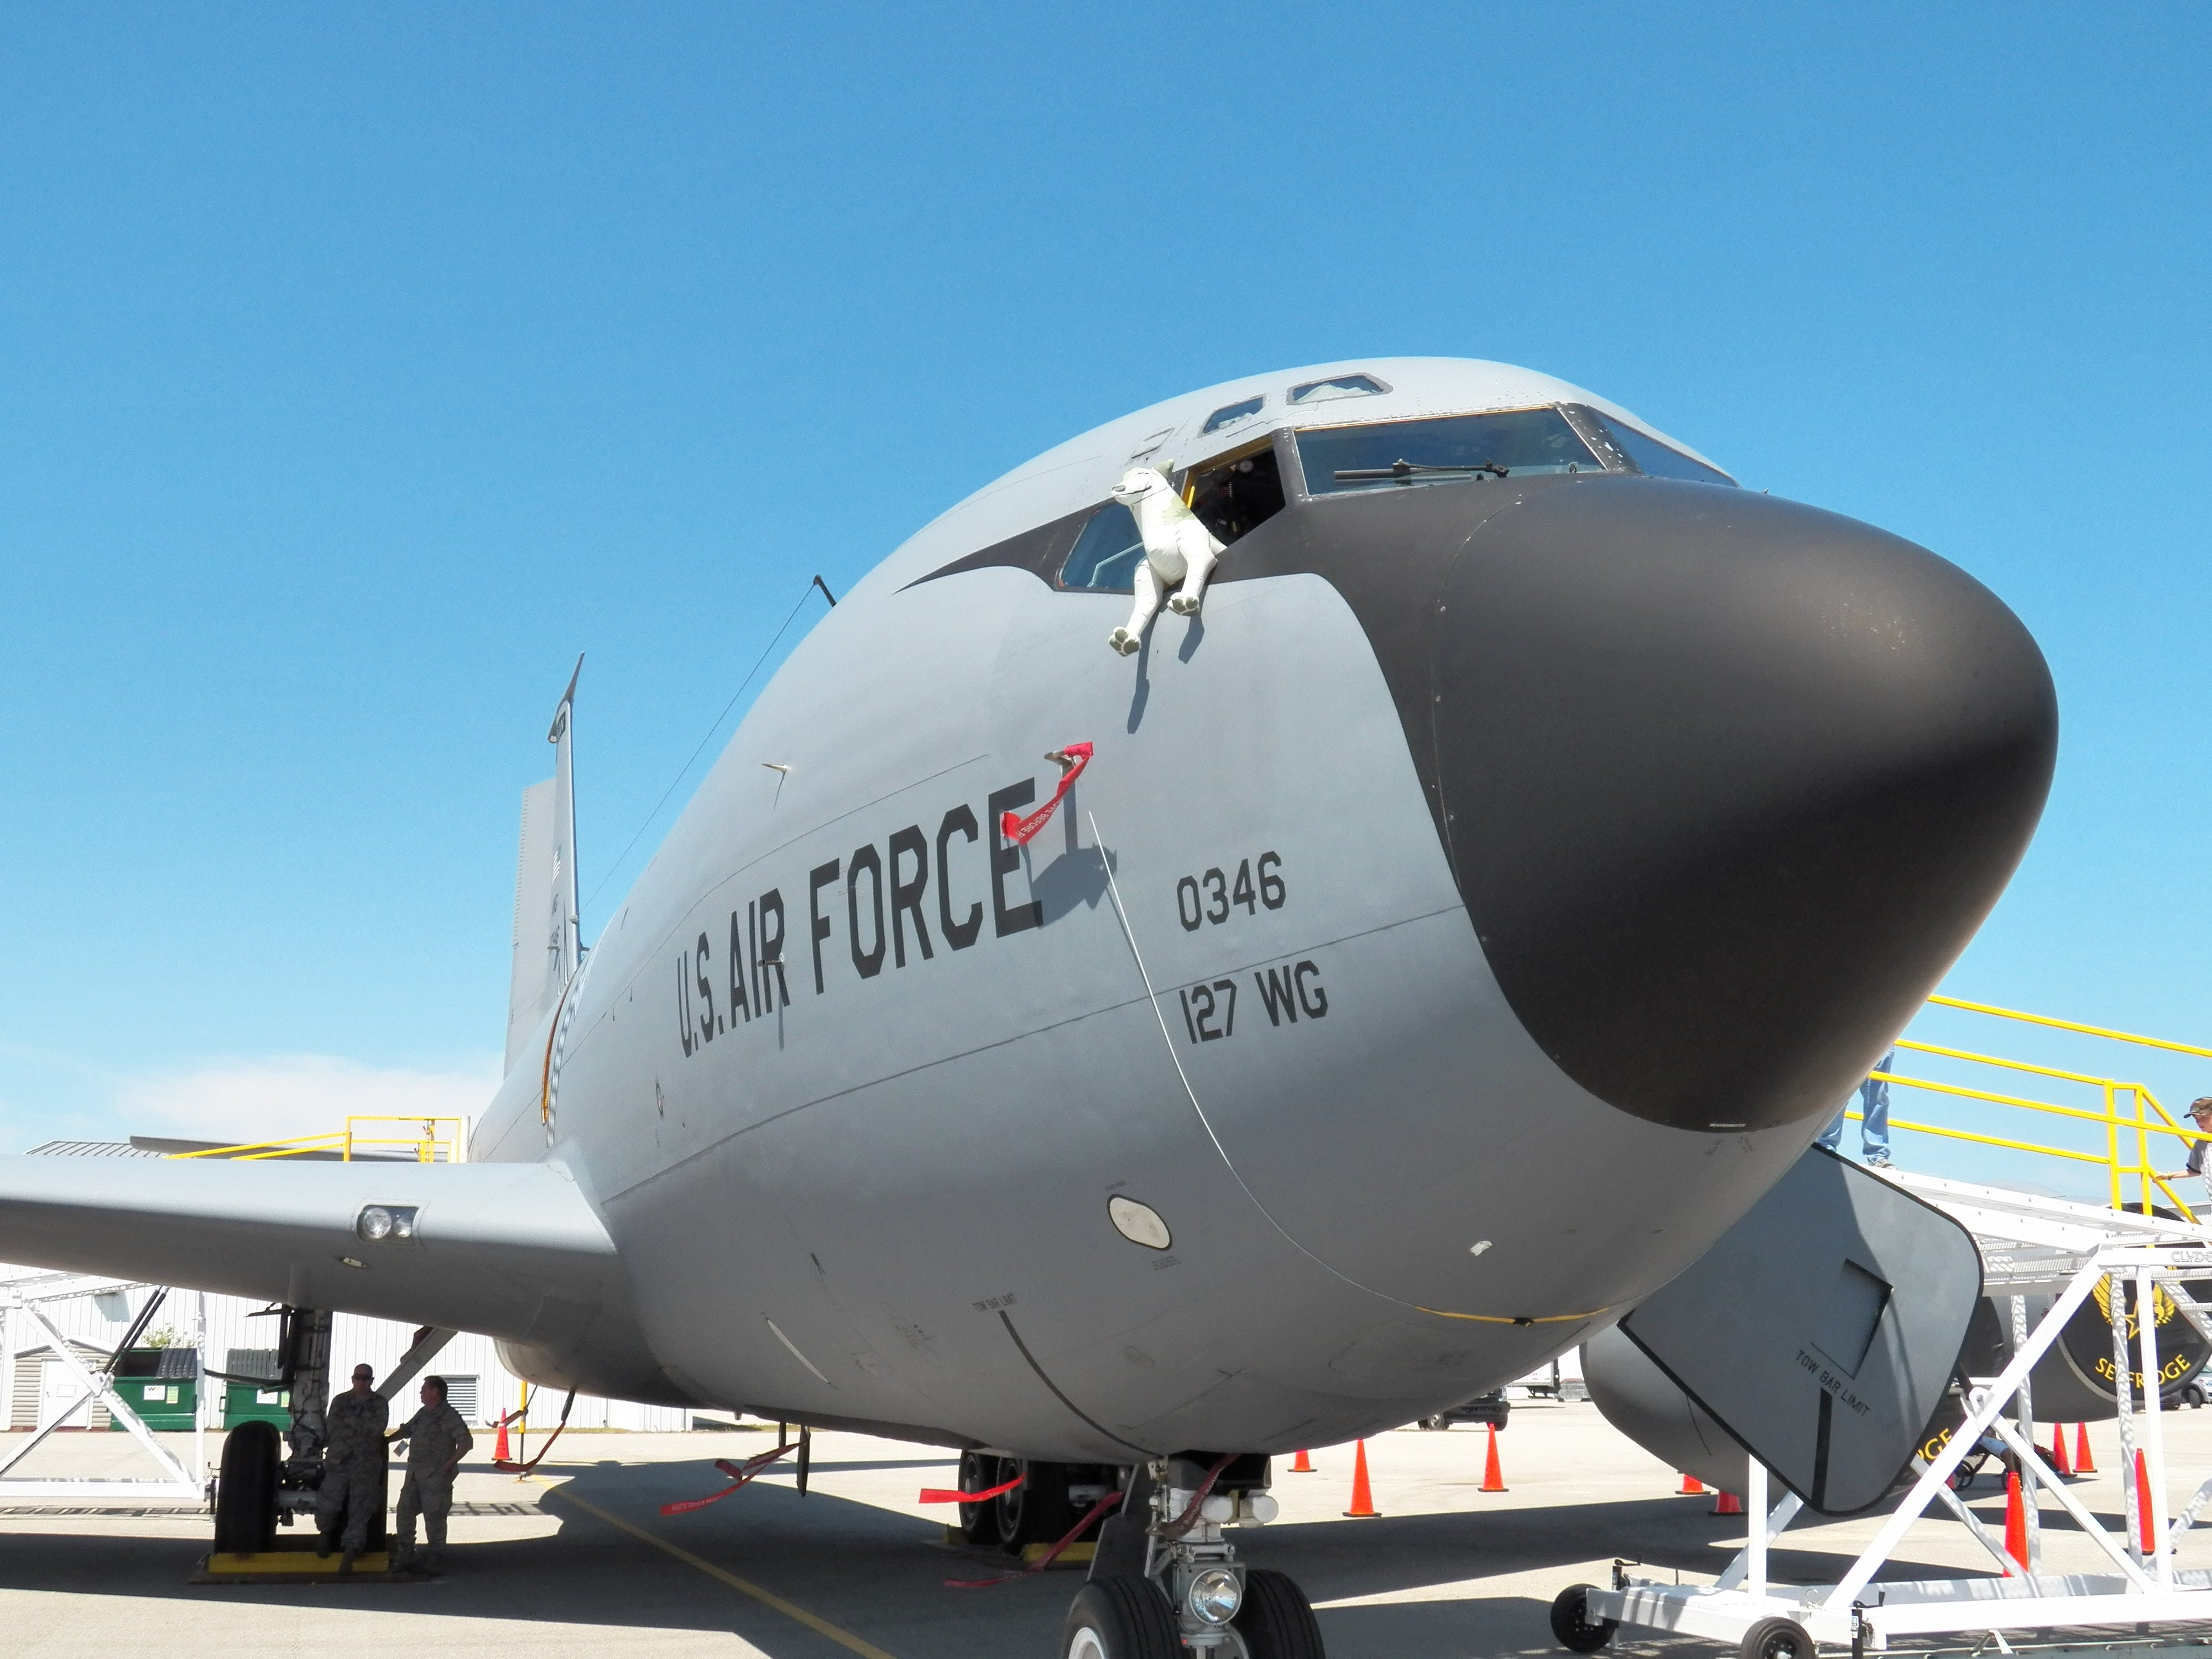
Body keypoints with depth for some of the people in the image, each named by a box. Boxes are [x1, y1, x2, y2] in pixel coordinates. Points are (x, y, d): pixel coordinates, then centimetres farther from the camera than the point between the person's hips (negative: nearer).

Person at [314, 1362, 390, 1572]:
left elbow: (377, 1428, -8)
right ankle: (326, 1531, 29)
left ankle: (349, 1556, 1)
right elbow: (332, 1428, 0)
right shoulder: (340, 1401, 12)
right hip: (338, 1462, 1)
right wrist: (361, 1428, -7)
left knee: (360, 1511, -4)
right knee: (327, 1505, -5)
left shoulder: (380, 1404, 8)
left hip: (367, 1466, -1)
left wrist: (349, 1423, -6)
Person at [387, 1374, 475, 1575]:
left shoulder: (449, 1416, -9)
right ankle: (405, 1556, 16)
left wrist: (448, 1465, -16)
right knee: (405, 1512, 7)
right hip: (415, 1474, 8)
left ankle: (433, 1561, 7)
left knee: (434, 1518, -3)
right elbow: (406, 1430, 33)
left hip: (436, 1477, -8)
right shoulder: (423, 1414, 15)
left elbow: (466, 1442, -15)